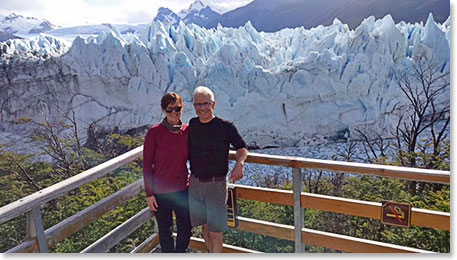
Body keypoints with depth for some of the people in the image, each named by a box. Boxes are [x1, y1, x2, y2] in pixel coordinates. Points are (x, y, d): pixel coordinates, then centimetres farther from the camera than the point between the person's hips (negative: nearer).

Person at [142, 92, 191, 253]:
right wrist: (149, 194, -8)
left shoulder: (187, 131, -2)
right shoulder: (154, 132, -12)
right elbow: (147, 165, -8)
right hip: (160, 191, -3)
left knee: (186, 230, 15)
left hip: (182, 189, 3)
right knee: (165, 230, 15)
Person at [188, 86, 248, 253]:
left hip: (216, 185, -4)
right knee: (204, 226, 18)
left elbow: (242, 148, -2)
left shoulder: (225, 126, -11)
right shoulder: (192, 124, 3)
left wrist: (239, 164, -21)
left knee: (215, 231, 0)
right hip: (195, 183, 4)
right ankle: (211, 254, 40)